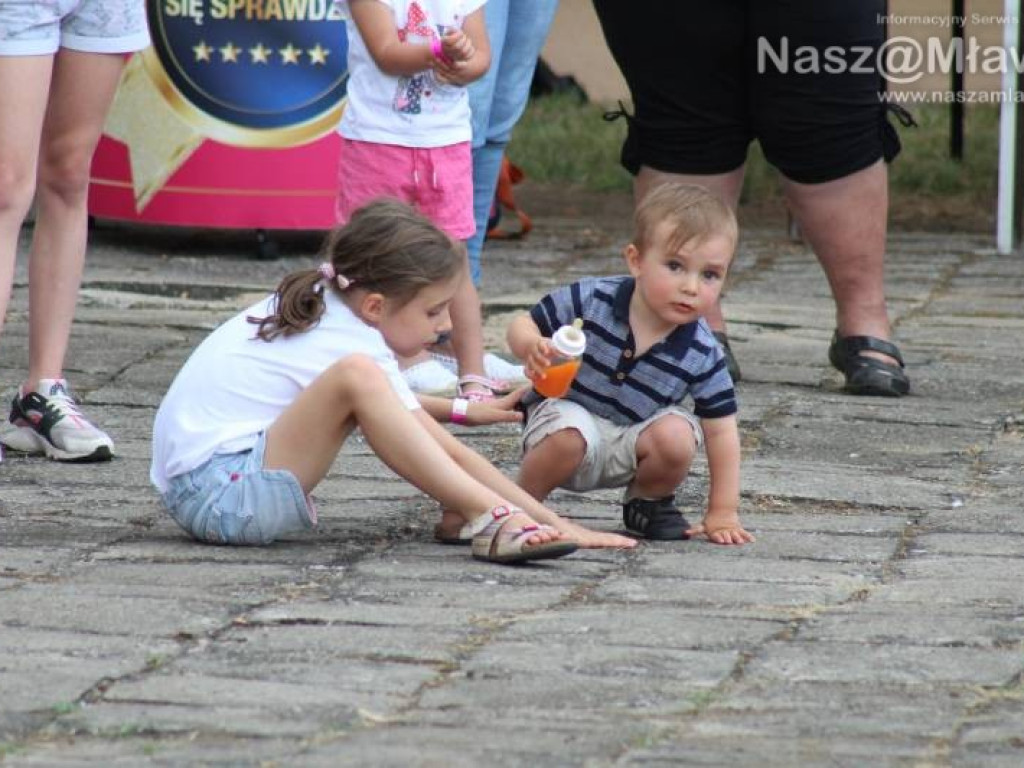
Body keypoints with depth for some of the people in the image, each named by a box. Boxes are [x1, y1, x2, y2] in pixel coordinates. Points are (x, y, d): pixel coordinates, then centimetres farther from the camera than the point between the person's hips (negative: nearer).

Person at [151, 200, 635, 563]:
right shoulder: (353, 342, -13)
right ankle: (493, 520, -29)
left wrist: (459, 410, 32)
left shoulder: (318, 305, 12)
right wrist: (557, 523, -10)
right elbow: (449, 453, -12)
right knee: (358, 376, -28)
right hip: (218, 496, -11)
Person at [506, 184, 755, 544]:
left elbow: (720, 431, -7)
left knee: (677, 436, -27)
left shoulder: (703, 355, -15)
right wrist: (531, 346, -34)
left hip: (630, 443, 3)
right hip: (568, 409, -3)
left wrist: (723, 513, -9)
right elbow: (524, 324, -8)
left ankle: (648, 503, 6)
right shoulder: (590, 300, -19)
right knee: (568, 437, -36)